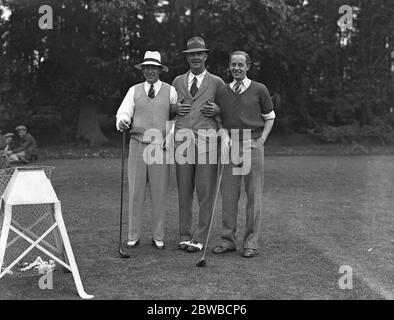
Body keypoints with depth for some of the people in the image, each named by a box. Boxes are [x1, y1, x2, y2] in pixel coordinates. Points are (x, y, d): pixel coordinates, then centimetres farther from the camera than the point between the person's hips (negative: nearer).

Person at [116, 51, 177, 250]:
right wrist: (122, 121, -22)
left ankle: (158, 237, 15)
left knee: (159, 194, 3)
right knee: (135, 192, 2)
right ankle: (133, 236, 13)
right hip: (138, 146, 1)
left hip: (161, 147, -1)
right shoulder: (134, 91, 11)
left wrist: (170, 137, -9)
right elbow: (124, 111, 1)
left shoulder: (170, 91, 7)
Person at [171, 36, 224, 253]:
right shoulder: (178, 81, 17)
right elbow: (168, 108, 25)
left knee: (205, 192, -3)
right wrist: (175, 108, 2)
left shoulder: (217, 82, 9)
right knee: (184, 191, 5)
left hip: (207, 140, -2)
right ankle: (184, 236, 14)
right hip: (182, 139, 2)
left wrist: (217, 111, -6)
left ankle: (200, 239, 4)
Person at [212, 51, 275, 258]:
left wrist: (261, 140, -2)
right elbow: (220, 120, 14)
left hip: (253, 146, -2)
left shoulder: (259, 90, 3)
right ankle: (228, 240, 10)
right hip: (231, 147, 2)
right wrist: (224, 136, -6)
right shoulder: (222, 92, 10)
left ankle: (251, 243, 7)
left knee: (254, 195, 0)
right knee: (228, 194, 2)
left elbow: (270, 118, 10)